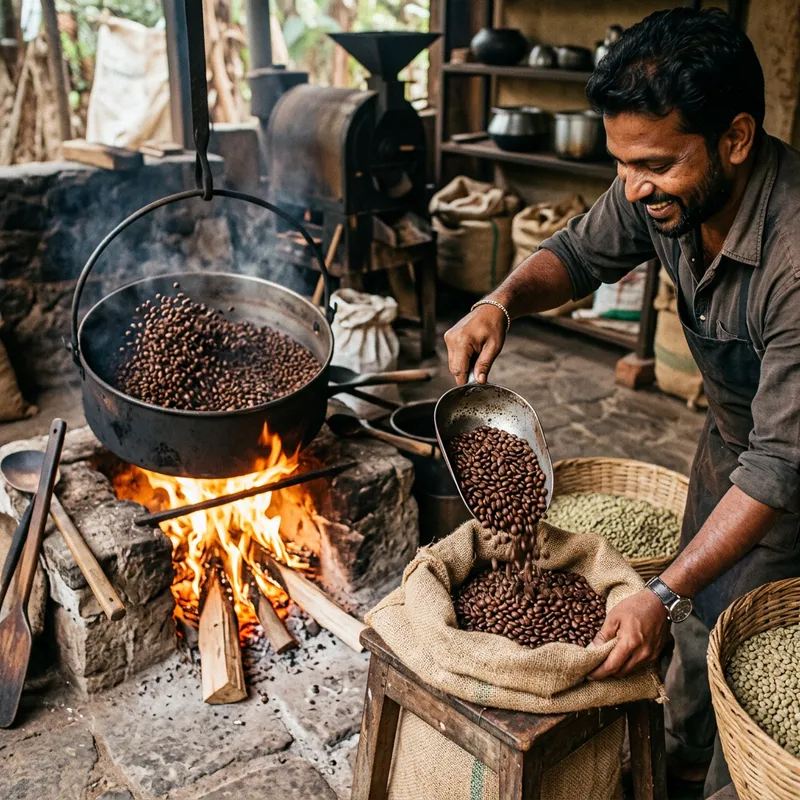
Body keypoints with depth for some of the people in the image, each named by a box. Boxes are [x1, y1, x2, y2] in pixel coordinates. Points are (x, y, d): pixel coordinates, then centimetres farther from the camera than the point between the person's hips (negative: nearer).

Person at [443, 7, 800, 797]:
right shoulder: (664, 188, -21)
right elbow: (582, 250, -3)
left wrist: (662, 596, -42)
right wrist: (502, 301, -24)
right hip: (729, 430, 7)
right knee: (700, 614, 21)